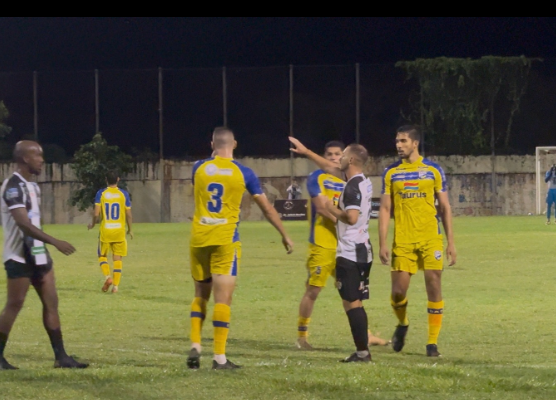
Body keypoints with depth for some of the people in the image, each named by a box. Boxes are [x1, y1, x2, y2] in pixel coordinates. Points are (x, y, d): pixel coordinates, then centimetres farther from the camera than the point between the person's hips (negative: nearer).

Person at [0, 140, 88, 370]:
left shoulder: (31, 186, 14)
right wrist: (55, 242, -31)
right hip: (19, 257, -9)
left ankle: (61, 357, 6)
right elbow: (23, 223, -26)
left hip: (36, 254, 9)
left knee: (51, 303, 5)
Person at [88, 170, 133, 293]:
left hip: (105, 230, -1)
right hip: (119, 230, 1)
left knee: (102, 255, 15)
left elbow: (96, 213, -9)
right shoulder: (124, 194, -2)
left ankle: (107, 277, -8)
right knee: (117, 258, 7)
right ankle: (116, 285, 1)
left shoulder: (101, 193, -4)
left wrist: (92, 224, 11)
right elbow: (129, 215, -1)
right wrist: (130, 230, 14)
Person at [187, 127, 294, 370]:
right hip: (225, 240, -3)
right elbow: (266, 208, 6)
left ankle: (195, 346, 3)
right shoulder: (243, 173, -3)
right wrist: (285, 235, 18)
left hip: (199, 238, 3)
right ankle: (219, 357, -5)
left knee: (201, 294, 16)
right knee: (223, 298, -2)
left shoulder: (199, 168, 4)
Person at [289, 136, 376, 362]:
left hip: (349, 253, -10)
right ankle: (362, 350, 12)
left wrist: (332, 209, -11)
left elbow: (352, 217, -28)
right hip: (363, 252, 10)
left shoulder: (353, 187, -16)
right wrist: (306, 152, 32)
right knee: (355, 303, 12)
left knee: (351, 303, -8)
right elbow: (330, 168, 26)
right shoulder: (363, 181, 13)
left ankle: (362, 351, -11)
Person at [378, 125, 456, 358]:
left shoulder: (433, 171, 3)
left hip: (430, 239, -1)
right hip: (402, 241, 1)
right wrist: (382, 244, -2)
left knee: (433, 287, -6)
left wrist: (451, 242, 2)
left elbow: (445, 207, 7)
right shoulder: (391, 173, 6)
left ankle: (433, 342, 2)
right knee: (398, 291, -3)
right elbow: (385, 209, 6)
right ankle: (402, 324, 28)